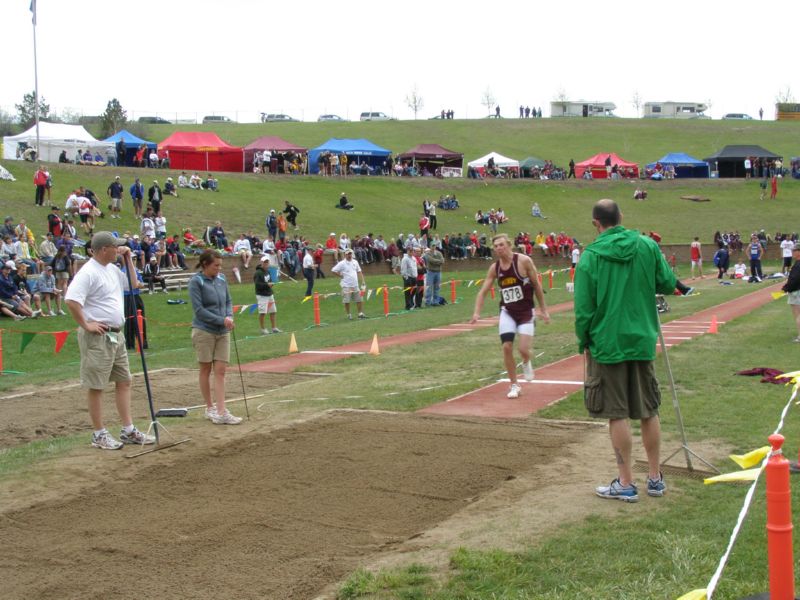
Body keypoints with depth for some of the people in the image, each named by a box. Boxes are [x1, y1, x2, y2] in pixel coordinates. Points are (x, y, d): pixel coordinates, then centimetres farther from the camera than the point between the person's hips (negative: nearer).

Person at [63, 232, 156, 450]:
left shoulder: (112, 269, 12)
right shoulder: (89, 272, -17)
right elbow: (71, 300, -26)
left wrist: (127, 258, 15)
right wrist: (86, 325, -20)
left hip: (116, 335, 10)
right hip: (98, 337, -10)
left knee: (124, 381, 12)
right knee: (96, 386, 0)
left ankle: (128, 431, 20)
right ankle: (99, 434, 7)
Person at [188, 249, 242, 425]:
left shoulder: (221, 279, 6)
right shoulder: (196, 282, -10)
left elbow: (228, 301, 15)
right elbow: (199, 310, -14)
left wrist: (229, 316, -6)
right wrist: (221, 320, -17)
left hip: (222, 332, 5)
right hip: (204, 331, -5)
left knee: (220, 371, -1)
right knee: (206, 370, 8)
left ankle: (221, 412, -3)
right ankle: (210, 408, 21)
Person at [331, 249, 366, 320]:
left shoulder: (355, 262, 10)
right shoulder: (342, 263, -8)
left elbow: (359, 272, 18)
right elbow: (333, 270, -9)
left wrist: (363, 281, 11)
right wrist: (341, 275, -9)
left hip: (355, 285, 5)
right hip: (346, 286, -5)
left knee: (359, 300, 4)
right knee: (347, 301, -2)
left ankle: (360, 313, 12)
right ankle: (348, 314, 9)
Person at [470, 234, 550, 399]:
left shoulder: (524, 261, -13)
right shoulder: (494, 268, -2)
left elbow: (537, 285, -5)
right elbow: (483, 291, 3)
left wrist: (543, 310, -2)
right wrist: (477, 312, -11)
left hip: (526, 312, -3)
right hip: (507, 312, 3)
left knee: (523, 349, -15)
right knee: (507, 347, -8)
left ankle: (526, 363, 24)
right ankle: (514, 386, 10)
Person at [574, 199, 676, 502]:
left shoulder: (590, 256, -11)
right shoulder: (647, 246, -3)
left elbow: (584, 308, -9)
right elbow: (668, 284, 4)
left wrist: (584, 342, 5)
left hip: (608, 343, -3)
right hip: (642, 341, 3)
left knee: (618, 414, 3)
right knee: (648, 412, 14)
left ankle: (626, 483, 8)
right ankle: (655, 478, 23)